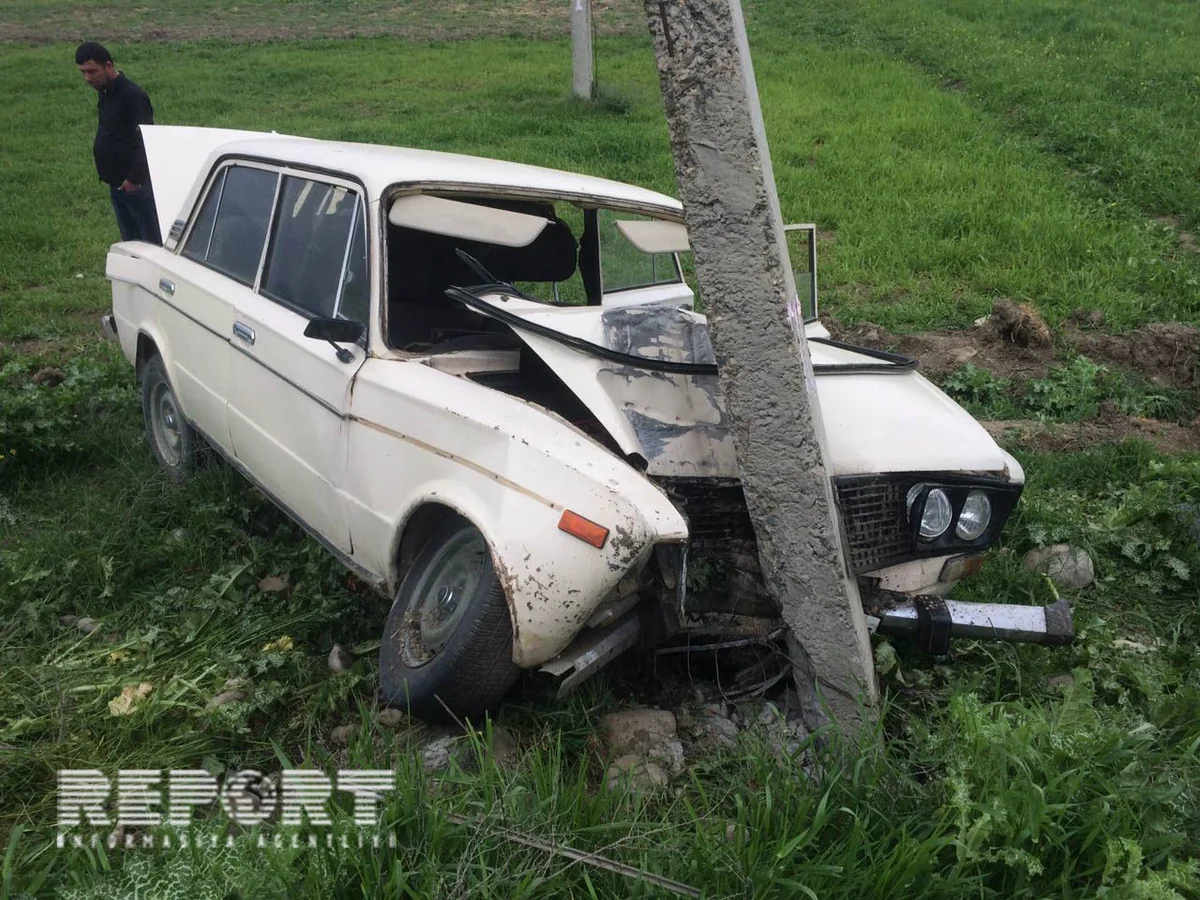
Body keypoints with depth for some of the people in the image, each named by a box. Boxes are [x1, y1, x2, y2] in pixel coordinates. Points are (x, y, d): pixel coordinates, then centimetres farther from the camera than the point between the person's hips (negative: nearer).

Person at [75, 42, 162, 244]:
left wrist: (134, 179, -20)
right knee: (130, 241, 15)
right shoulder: (104, 93, 11)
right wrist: (108, 174, 12)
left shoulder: (132, 96, -17)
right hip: (116, 183, 10)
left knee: (152, 241, -4)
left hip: (136, 184, -10)